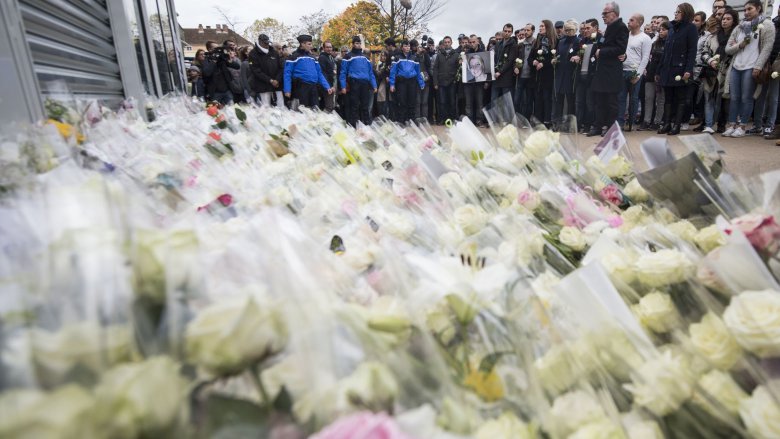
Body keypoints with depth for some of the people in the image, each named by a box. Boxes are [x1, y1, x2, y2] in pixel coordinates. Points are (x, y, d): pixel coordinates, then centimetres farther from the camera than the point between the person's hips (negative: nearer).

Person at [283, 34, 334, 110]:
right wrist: (287, 89, -17)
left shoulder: (312, 57, 17)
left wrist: (327, 87, 7)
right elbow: (287, 73, -6)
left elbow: (319, 73, 17)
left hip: (313, 88, 6)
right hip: (301, 87, -6)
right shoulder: (294, 56, -2)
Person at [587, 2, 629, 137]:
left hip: (612, 72, -9)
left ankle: (610, 128, 8)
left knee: (611, 101, 0)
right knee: (599, 100, 10)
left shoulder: (621, 27, -9)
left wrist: (601, 52, -15)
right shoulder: (609, 28, 17)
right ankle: (598, 126, 16)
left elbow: (620, 49, -18)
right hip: (602, 70, 9)